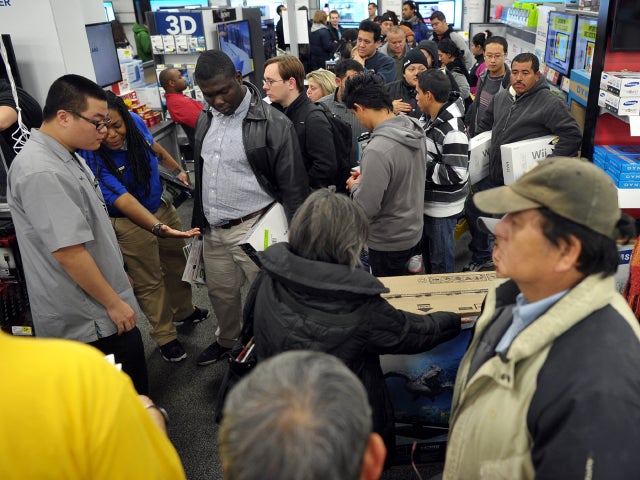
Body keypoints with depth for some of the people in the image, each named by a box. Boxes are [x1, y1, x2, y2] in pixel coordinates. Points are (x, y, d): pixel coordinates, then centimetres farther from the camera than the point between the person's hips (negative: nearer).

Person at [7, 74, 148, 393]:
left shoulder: (65, 157, 7)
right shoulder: (42, 173, -26)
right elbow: (68, 251, -27)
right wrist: (113, 303, -18)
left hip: (96, 309, 10)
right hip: (91, 319, -10)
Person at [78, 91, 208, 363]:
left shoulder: (135, 123, -13)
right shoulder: (91, 157, -29)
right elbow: (123, 200, -36)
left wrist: (177, 170, 21)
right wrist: (158, 227, -48)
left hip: (161, 207, 7)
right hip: (129, 223, -6)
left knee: (178, 262, 21)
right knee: (148, 281, 5)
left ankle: (183, 312, 46)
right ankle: (165, 337, 25)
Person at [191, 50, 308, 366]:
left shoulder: (273, 124, -15)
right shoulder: (206, 119, 7)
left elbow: (294, 188, -13)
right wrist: (198, 222, 20)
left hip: (254, 229, -6)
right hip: (213, 230, 7)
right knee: (221, 292, 21)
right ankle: (227, 340, 48)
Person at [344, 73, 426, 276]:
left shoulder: (377, 150, -31)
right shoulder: (414, 128, -4)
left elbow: (366, 208, -26)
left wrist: (355, 186, -7)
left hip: (388, 244, -8)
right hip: (414, 231, 8)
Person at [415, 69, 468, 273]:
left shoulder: (452, 130, -25)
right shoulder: (430, 118, 4)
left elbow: (456, 174, -27)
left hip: (443, 208, -9)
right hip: (428, 202, 9)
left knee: (441, 261, 8)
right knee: (428, 253, 25)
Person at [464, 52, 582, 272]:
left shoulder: (550, 103, -14)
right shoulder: (500, 97, 7)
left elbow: (573, 136, -19)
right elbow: (483, 125, 23)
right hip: (493, 176, 8)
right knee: (473, 209, 18)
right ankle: (482, 258, 37)